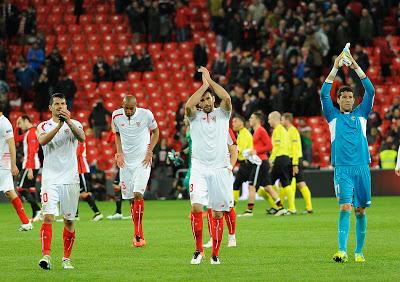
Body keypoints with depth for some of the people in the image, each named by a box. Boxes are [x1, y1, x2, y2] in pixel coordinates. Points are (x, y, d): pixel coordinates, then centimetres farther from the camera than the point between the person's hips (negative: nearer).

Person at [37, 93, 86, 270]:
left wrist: (68, 122, -27)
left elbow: (82, 138, -13)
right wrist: (59, 125, -25)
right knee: (48, 217, -15)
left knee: (69, 221, 5)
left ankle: (66, 259, 15)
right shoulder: (44, 126, 7)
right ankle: (46, 256, -21)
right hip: (50, 179, -1)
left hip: (70, 180, 1)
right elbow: (42, 140, -15)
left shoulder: (74, 124, 8)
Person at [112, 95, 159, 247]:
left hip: (142, 160, -4)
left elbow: (155, 132, 6)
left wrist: (149, 152, -4)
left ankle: (138, 234, -15)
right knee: (131, 198, 5)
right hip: (126, 161, 4)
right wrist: (119, 153, 4)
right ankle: (138, 234, 15)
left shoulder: (146, 114, -10)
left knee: (138, 194, -17)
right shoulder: (117, 116, -1)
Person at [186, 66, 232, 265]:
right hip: (199, 168, 0)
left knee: (218, 213, 1)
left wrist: (210, 80, -5)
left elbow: (227, 98, -12)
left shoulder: (222, 114, 9)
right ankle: (198, 249, -4)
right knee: (196, 207, -17)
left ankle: (215, 254, 9)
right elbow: (188, 105, -14)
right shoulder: (195, 116, 9)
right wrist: (204, 84, -8)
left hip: (220, 169, 1)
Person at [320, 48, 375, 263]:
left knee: (360, 210, 5)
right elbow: (324, 93, -1)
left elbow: (370, 91, 5)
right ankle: (342, 251, -20)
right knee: (345, 208, -14)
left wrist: (356, 66, 0)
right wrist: (336, 68, -5)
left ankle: (358, 252, 13)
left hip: (362, 167, 2)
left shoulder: (361, 114, 14)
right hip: (342, 168, -2)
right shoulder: (334, 116, 10)